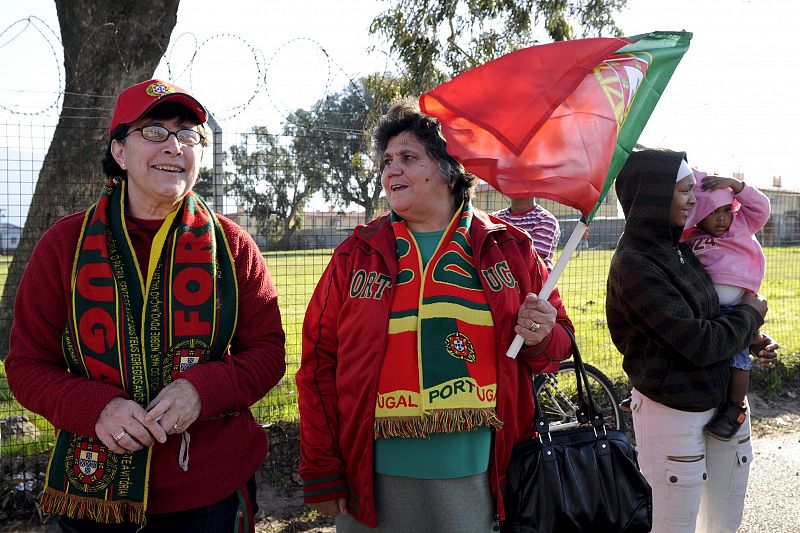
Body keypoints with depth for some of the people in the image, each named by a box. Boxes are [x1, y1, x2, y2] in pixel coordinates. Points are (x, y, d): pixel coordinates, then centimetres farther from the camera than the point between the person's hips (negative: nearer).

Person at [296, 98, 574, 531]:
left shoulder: (509, 249, 3)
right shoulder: (356, 256, 1)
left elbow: (558, 341, 11)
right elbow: (320, 363, -1)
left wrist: (540, 338, -13)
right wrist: (322, 475, -3)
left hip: (479, 481, 1)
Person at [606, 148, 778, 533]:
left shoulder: (678, 248, 5)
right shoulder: (634, 264, -21)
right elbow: (700, 344, -22)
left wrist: (749, 339, 1)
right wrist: (750, 313, -6)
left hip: (721, 398, 8)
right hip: (672, 412, -8)